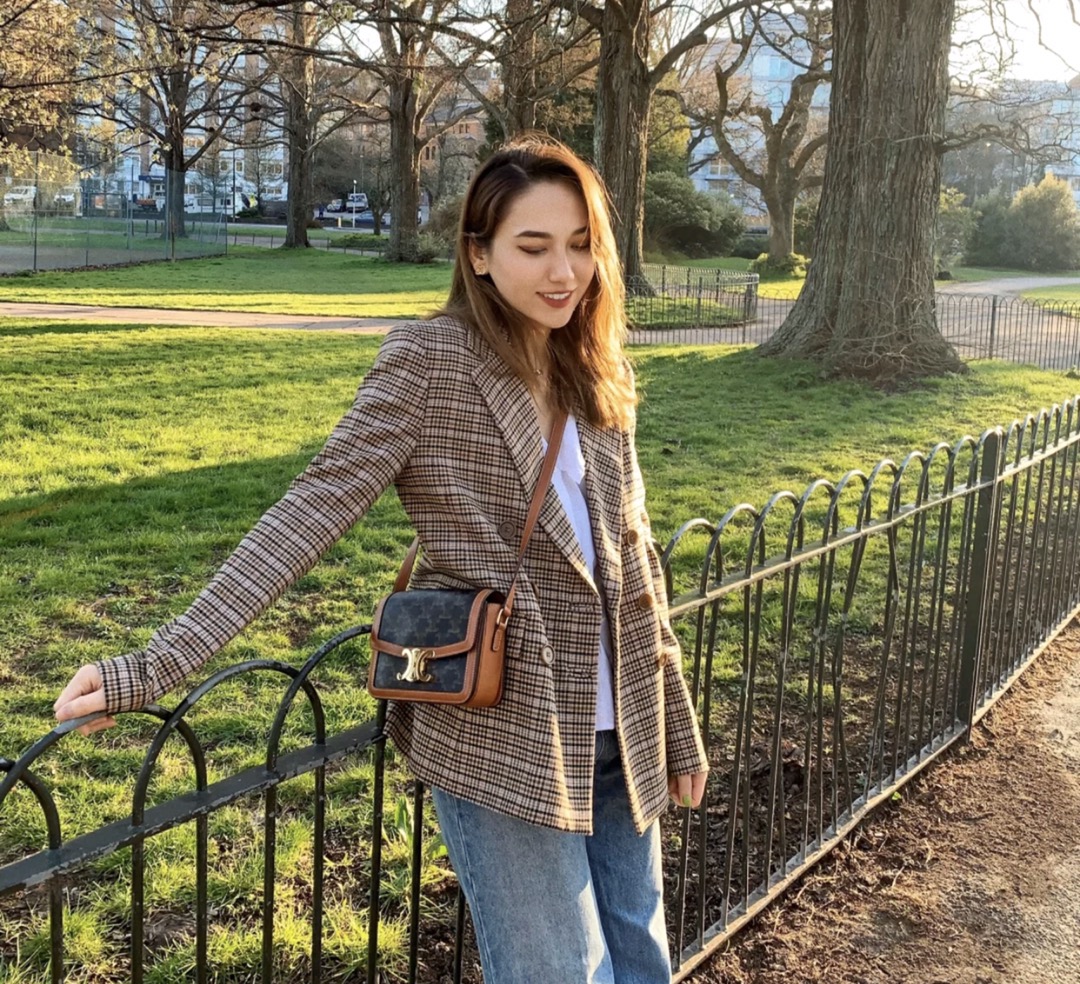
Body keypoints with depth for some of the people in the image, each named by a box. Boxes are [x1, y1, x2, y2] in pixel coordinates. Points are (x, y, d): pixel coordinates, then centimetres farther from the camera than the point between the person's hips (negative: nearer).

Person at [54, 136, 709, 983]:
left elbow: (633, 565, 12)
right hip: (502, 739, -6)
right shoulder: (430, 359, -11)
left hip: (616, 740, 6)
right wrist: (156, 665, -26)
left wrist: (678, 726, 15)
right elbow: (317, 506, -18)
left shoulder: (598, 377, 7)